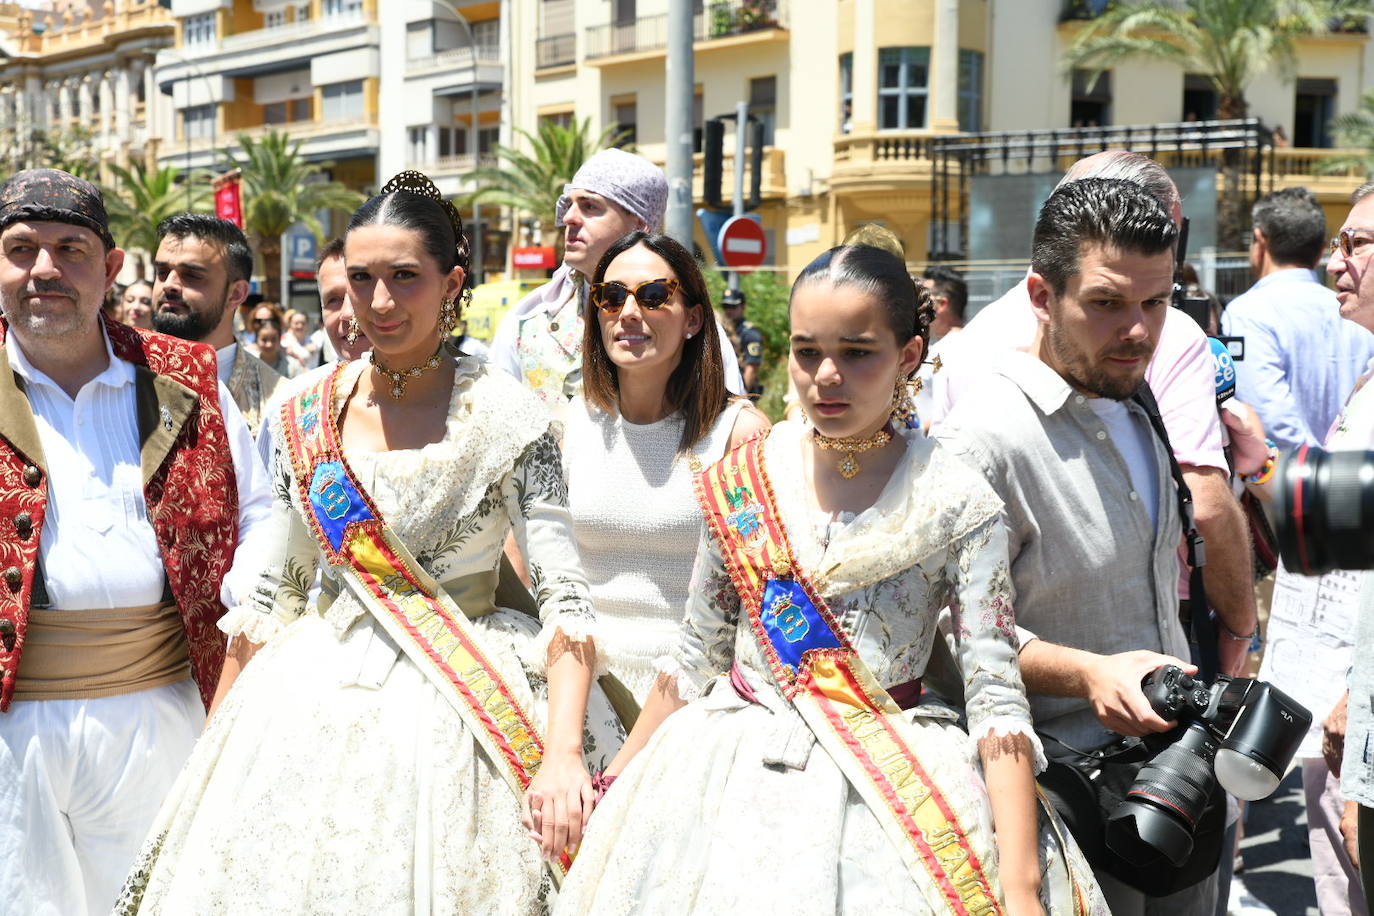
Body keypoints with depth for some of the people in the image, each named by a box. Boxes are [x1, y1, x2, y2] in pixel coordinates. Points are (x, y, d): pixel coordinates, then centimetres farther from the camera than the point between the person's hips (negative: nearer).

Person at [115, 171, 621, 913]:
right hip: (310, 706, 4)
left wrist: (563, 753, -27)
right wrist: (212, 744, 11)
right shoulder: (309, 416, 3)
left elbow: (565, 600, -14)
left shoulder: (504, 417, -9)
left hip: (451, 711, -4)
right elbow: (270, 595, 10)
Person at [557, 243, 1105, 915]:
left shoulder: (957, 504, -8)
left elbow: (996, 695, -12)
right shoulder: (740, 481, 1)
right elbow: (696, 656, 10)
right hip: (734, 782, 3)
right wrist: (615, 782, 13)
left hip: (891, 791, -3)